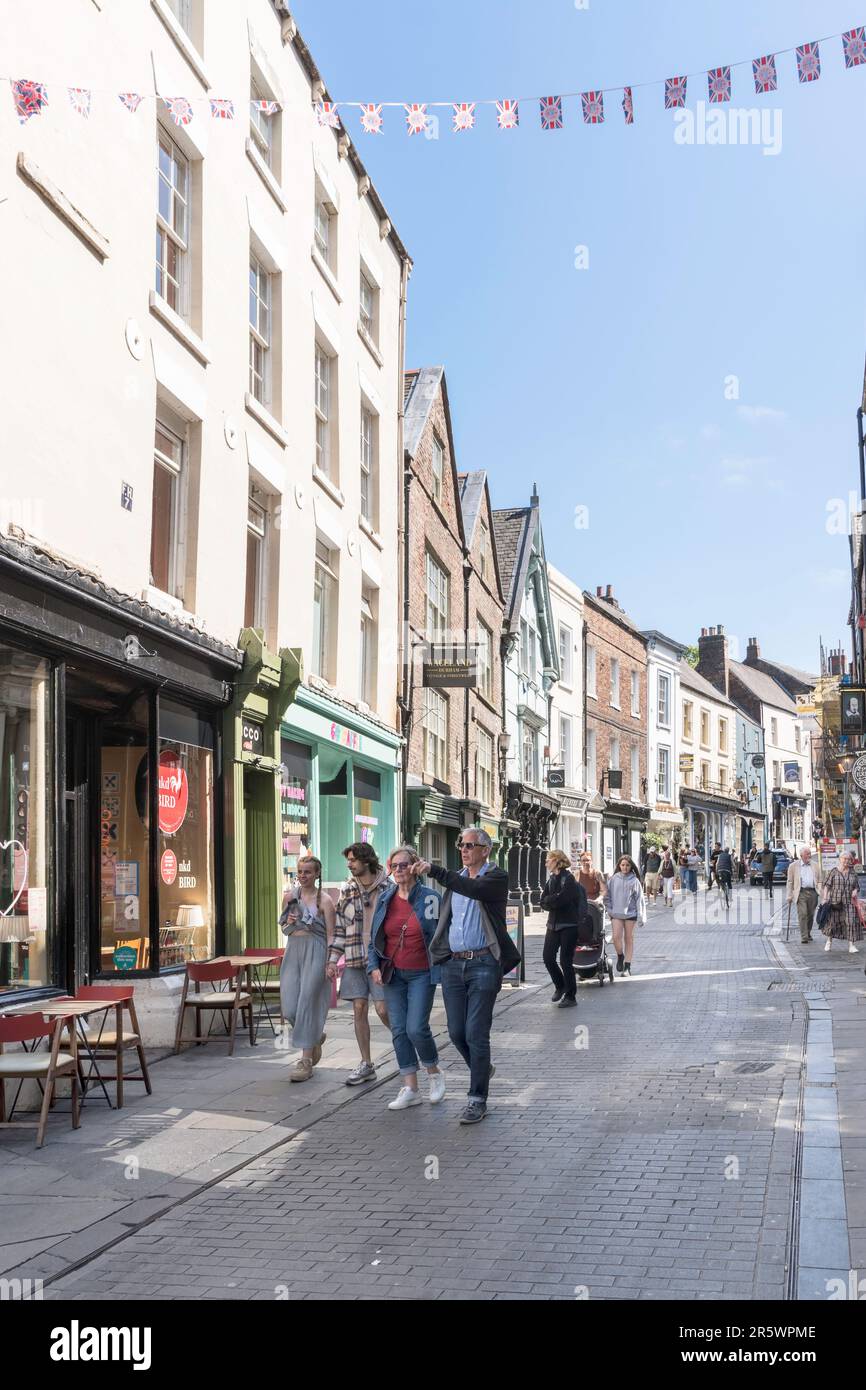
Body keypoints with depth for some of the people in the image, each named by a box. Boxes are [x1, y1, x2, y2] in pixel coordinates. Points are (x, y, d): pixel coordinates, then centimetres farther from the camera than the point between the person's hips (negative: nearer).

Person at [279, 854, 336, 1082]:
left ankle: (306, 1060, -3)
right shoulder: (290, 897, 11)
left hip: (315, 953, -5)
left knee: (307, 1002, -9)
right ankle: (315, 1036, 30)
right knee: (289, 1008, 0)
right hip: (293, 951, 5)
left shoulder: (324, 900, -3)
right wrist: (288, 923, -2)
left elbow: (330, 934, -4)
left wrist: (331, 963, -13)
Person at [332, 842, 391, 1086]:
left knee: (383, 1009, -9)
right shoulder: (347, 892, 8)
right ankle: (366, 1065, 11)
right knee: (359, 1009, 3)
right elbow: (339, 927, 11)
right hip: (355, 960, 4)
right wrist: (333, 959, 5)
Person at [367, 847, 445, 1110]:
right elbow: (375, 937, 11)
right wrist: (374, 967, 0)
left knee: (417, 1029, -11)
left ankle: (434, 1073, 16)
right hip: (393, 973, 4)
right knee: (399, 1030, 3)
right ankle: (410, 1089, 11)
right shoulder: (385, 898, 5)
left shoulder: (429, 897, -8)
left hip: (421, 973, -4)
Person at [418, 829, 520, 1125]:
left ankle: (477, 1100, 2)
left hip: (483, 964, -6)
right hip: (453, 964, 6)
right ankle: (482, 1069, 36)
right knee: (456, 1032, 8)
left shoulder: (497, 878, -3)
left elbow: (474, 889, -24)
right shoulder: (455, 879, 16)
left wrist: (435, 870, -29)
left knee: (476, 1034, -7)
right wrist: (438, 954, 11)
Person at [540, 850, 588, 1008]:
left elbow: (562, 900, -21)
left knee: (566, 961, -4)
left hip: (568, 925, -7)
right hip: (553, 924, 7)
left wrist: (549, 900, -5)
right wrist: (555, 900, -11)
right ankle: (560, 986, 25)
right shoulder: (551, 879, 12)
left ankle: (571, 997, 6)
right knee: (548, 958, 3)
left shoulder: (569, 879, -11)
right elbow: (543, 901, 6)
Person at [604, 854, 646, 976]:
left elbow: (639, 899, -2)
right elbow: (608, 895, 10)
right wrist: (609, 909, 1)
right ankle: (620, 956, 18)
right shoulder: (614, 879, 3)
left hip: (630, 913, -1)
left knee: (629, 939, 5)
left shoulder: (634, 881, -2)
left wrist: (641, 916, -6)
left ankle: (627, 966, 12)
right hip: (616, 913, 1)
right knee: (616, 937, -10)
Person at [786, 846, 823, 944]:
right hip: (801, 892, -3)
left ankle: (808, 933, 25)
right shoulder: (793, 866, 7)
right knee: (802, 914, -11)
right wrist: (789, 896, -1)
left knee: (811, 915, 7)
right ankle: (804, 937, -12)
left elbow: (820, 880, 16)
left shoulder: (815, 866, 14)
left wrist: (820, 892, 1)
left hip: (812, 892, 3)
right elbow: (789, 882, 6)